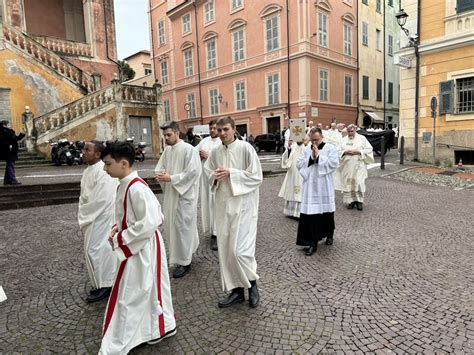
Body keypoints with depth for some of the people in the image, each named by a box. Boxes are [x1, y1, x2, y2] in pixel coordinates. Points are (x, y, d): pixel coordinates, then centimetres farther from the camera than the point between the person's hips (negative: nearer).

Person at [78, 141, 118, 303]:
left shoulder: (103, 171, -20)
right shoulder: (87, 171, 10)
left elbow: (102, 200, -24)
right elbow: (84, 196, 16)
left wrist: (83, 217, -14)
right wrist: (82, 215, 5)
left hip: (101, 218, -9)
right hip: (91, 218, 9)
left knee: (95, 251, -2)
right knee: (101, 250, 17)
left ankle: (105, 285, 15)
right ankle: (102, 283, 31)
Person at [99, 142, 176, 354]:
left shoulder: (137, 189, -25)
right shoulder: (125, 185, 4)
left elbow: (149, 223, -28)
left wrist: (119, 239, -19)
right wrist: (119, 228, 3)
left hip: (142, 250, -9)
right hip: (135, 248, 9)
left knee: (128, 298, 4)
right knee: (148, 291, 22)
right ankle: (162, 327, 41)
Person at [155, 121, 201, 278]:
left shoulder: (189, 149, -14)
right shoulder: (167, 150, 9)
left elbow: (193, 172, -21)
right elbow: (160, 166, 16)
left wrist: (171, 178, -21)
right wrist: (160, 175, -8)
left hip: (184, 194, -8)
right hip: (170, 193, 8)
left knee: (182, 225, -1)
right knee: (170, 224, 15)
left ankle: (184, 261, 13)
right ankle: (187, 250, 36)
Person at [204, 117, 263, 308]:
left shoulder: (245, 148, -10)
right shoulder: (215, 152, 5)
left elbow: (257, 177, -12)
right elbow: (208, 171, 17)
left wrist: (231, 173, -18)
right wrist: (215, 176, -6)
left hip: (243, 204, -5)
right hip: (224, 204, 6)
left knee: (240, 248, -6)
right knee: (225, 248, 8)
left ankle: (252, 284, 22)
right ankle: (237, 289, 24)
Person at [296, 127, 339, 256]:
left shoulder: (330, 148, -2)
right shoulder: (306, 149, 8)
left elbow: (333, 164, -14)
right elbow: (299, 164, 1)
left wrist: (318, 156, -15)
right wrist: (311, 157, -11)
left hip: (324, 187, -2)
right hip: (310, 187, 2)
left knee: (326, 213, 13)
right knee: (310, 214, -5)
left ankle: (329, 234, 40)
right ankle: (312, 242, 1)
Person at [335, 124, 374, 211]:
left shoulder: (362, 138, 5)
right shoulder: (343, 140, 11)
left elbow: (369, 149, 2)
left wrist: (359, 151, -11)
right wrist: (345, 152, -11)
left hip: (358, 166, -2)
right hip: (347, 166, 2)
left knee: (359, 183, -7)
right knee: (348, 183, 1)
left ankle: (359, 201, 6)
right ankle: (350, 201, 12)